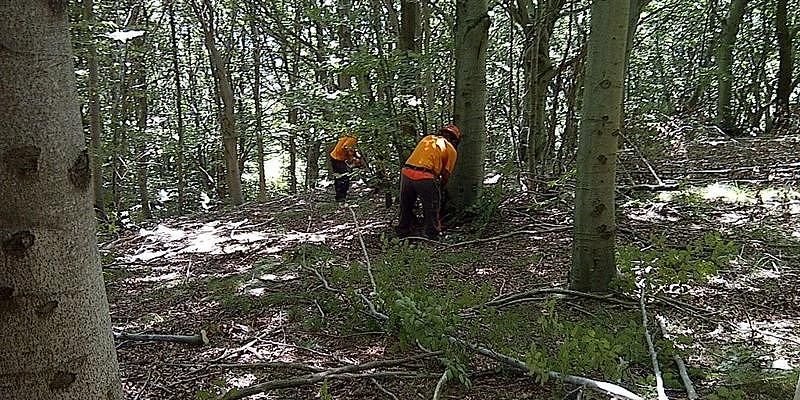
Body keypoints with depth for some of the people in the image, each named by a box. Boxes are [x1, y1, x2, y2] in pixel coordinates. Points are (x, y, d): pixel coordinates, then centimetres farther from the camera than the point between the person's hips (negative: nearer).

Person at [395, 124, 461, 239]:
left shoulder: (427, 138, 24)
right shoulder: (451, 150, 11)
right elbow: (446, 175, 8)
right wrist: (440, 188, 25)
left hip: (406, 173, 5)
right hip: (425, 177, -5)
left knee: (406, 206, 22)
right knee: (431, 208, 15)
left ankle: (402, 231, 34)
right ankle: (432, 233, 22)